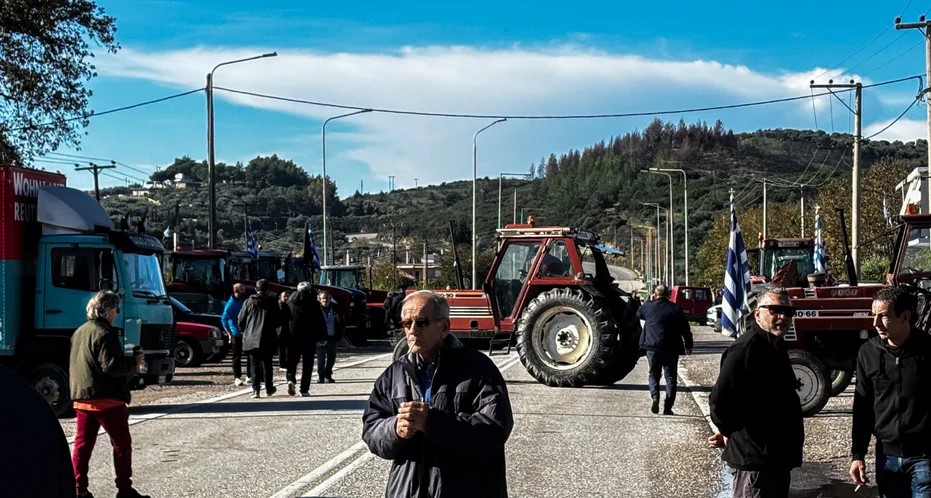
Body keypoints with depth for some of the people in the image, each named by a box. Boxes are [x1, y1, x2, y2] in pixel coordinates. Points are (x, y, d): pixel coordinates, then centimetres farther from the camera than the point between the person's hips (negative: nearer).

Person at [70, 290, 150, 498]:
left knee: (82, 444, 9)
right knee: (122, 444, 2)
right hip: (107, 398, -8)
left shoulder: (79, 332, 14)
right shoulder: (105, 334, -14)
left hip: (81, 398, 8)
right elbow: (111, 366, -21)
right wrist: (134, 362, -8)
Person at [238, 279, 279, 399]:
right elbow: (278, 320, 1)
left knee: (255, 364, 5)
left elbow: (241, 320, 2)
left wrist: (245, 332, 19)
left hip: (251, 339, 0)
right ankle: (269, 388, 18)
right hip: (267, 339, 0)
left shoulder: (248, 302, -1)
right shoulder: (272, 302, -2)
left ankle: (256, 389, -4)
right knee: (267, 363, 10)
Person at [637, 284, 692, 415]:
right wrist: (688, 346, 13)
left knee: (654, 374, 15)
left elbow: (638, 314, 22)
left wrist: (651, 302, 24)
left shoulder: (648, 307, -1)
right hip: (671, 349, 0)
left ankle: (655, 397, -10)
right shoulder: (676, 309, 0)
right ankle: (668, 407, 1)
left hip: (652, 347, 0)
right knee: (670, 377, 7)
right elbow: (685, 329, 2)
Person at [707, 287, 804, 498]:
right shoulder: (746, 348, -21)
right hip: (755, 459, -10)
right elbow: (719, 401, -28)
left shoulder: (775, 346, 13)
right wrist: (730, 433, -11)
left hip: (778, 457, 10)